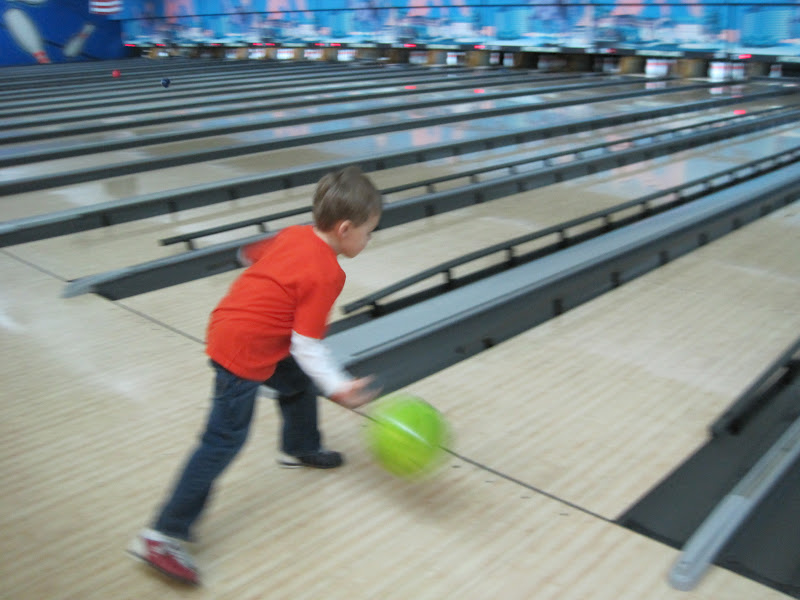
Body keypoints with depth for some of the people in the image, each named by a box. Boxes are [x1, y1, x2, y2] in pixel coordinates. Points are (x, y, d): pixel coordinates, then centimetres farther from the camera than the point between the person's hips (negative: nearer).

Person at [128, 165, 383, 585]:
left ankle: (300, 447, 54)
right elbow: (306, 346, -20)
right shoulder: (326, 275, -21)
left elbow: (253, 253, 21)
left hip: (229, 326, 10)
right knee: (224, 440, -5)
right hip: (244, 353, -10)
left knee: (298, 382, 27)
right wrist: (338, 387, -21)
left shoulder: (293, 234, 1)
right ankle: (162, 537, 0)